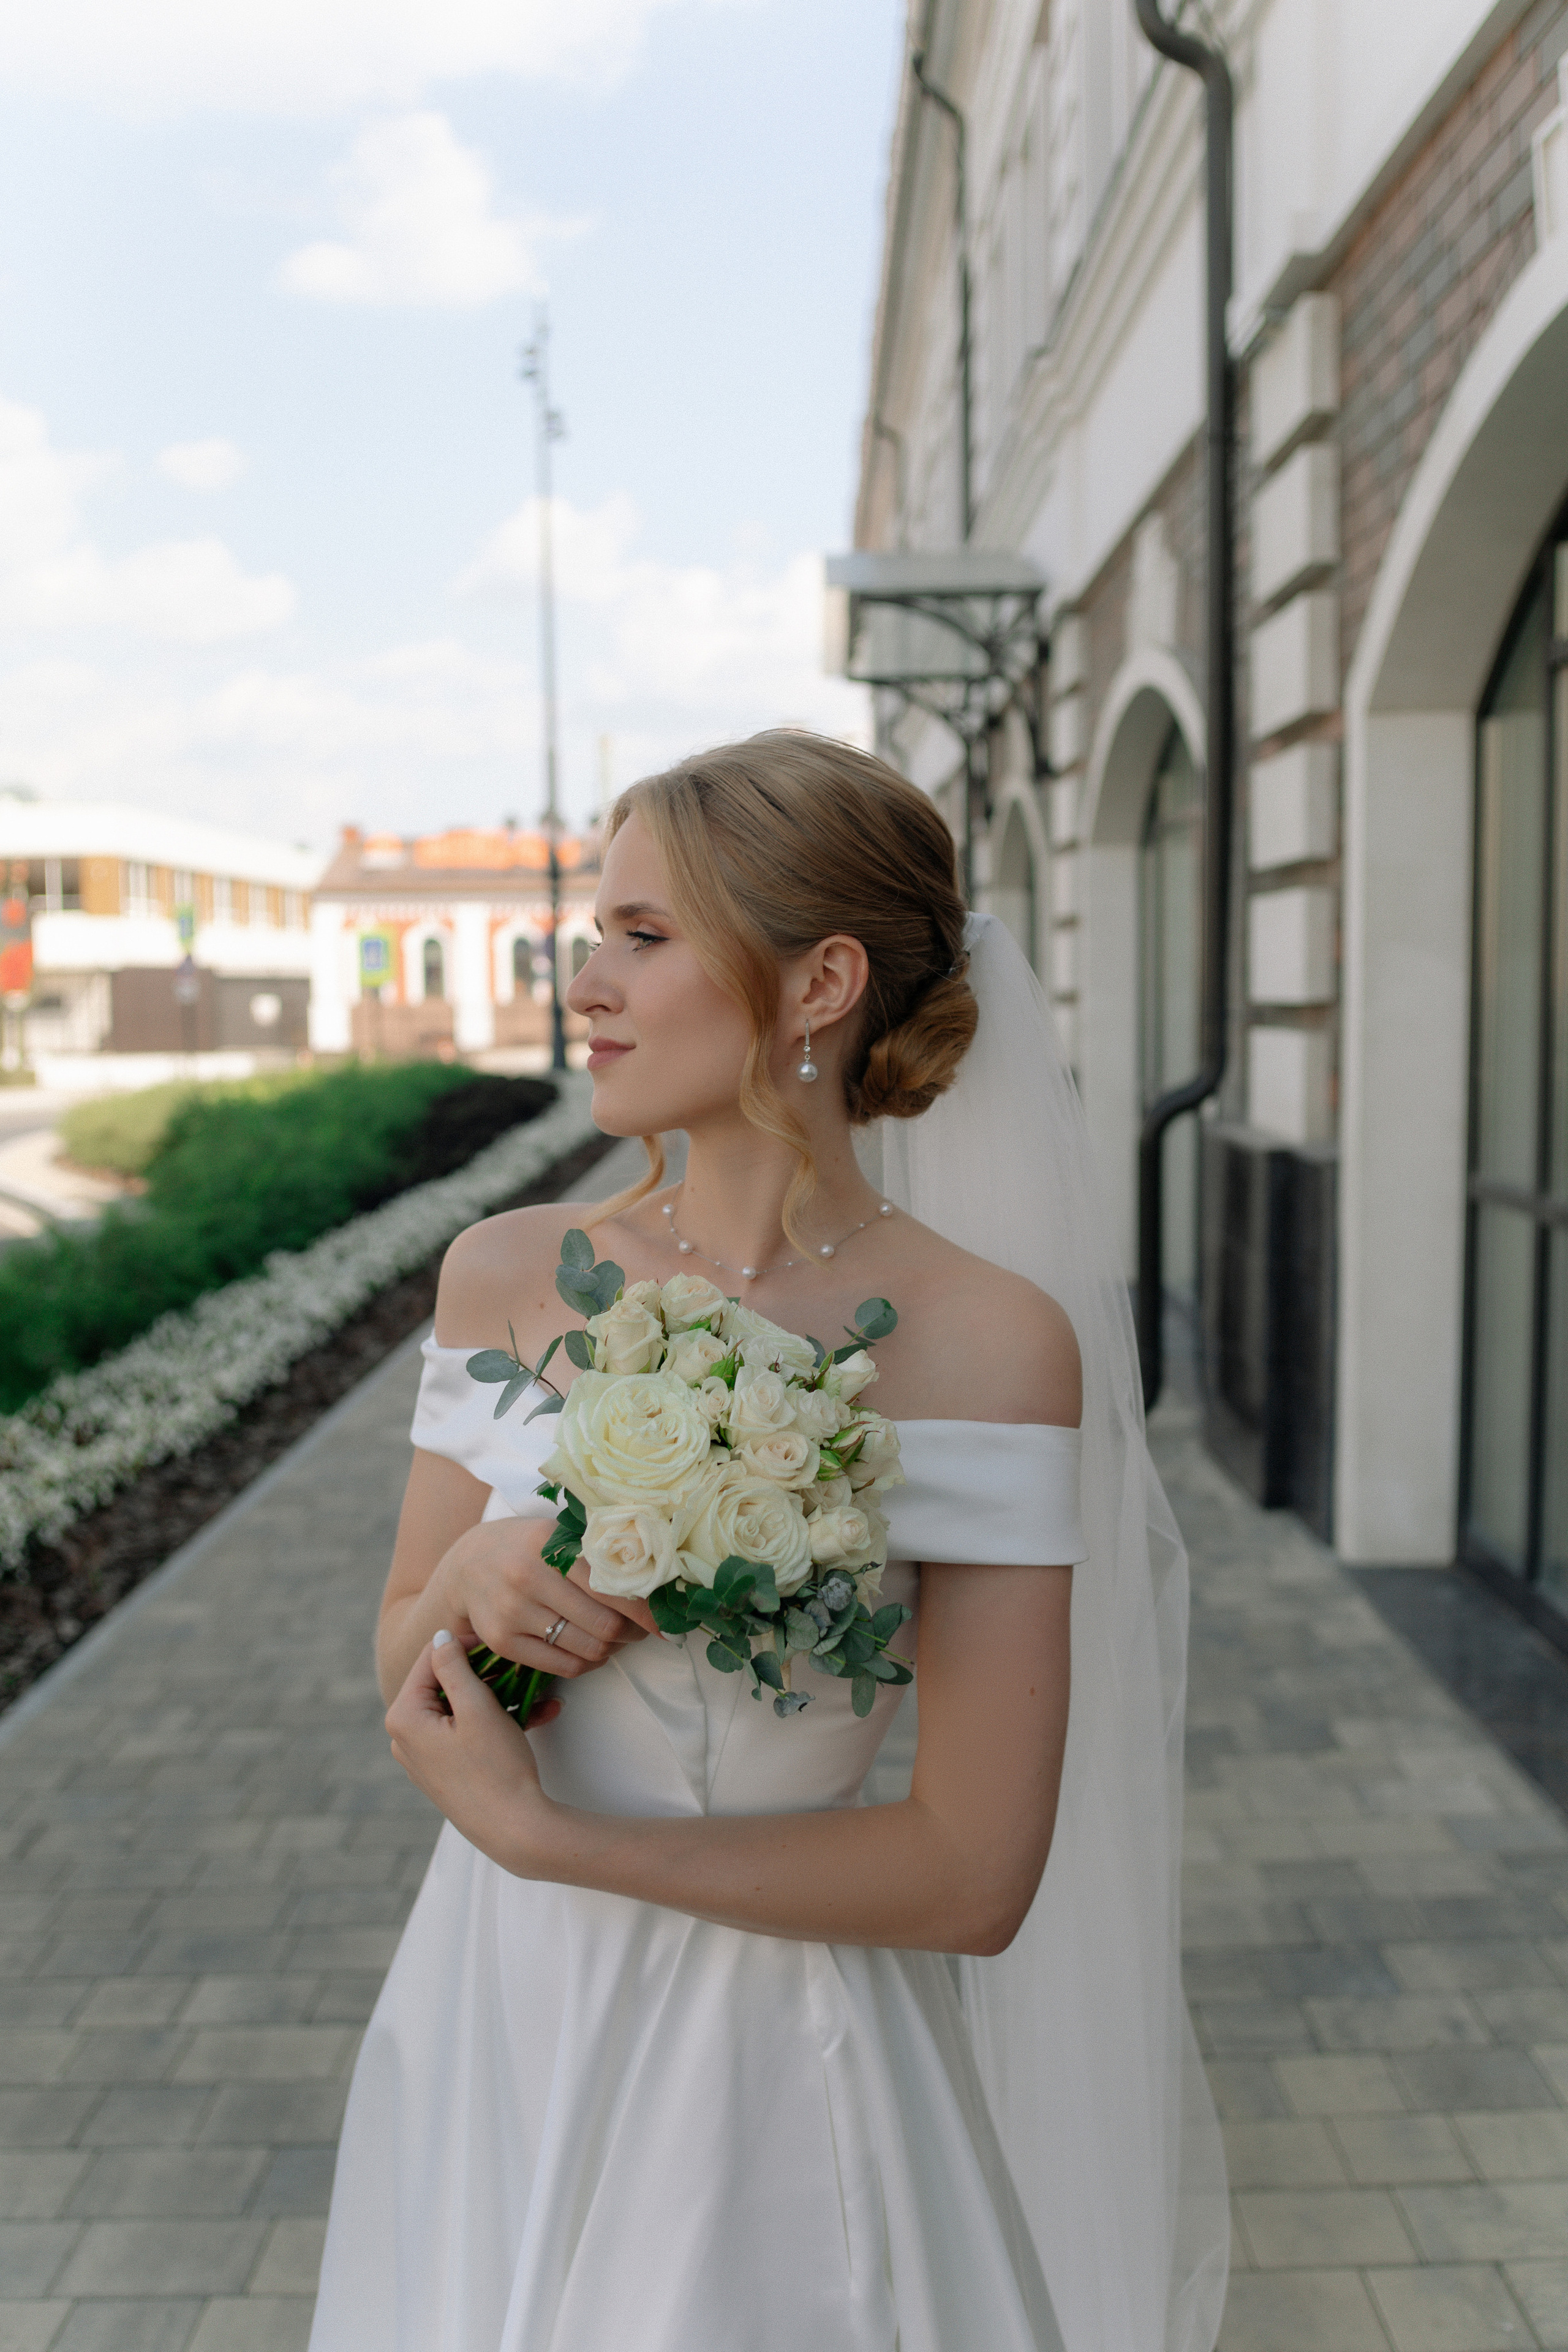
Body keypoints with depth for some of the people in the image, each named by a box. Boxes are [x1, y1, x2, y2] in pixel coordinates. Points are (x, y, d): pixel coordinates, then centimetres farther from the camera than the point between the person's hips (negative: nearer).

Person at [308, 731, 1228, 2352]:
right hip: (499, 2039, 4)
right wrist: (468, 1588, -19)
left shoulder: (988, 1341, -19)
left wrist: (539, 1830, -17)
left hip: (772, 2076, -4)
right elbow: (404, 1669, 4)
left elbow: (971, 1877, -18)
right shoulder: (506, 1275, -6)